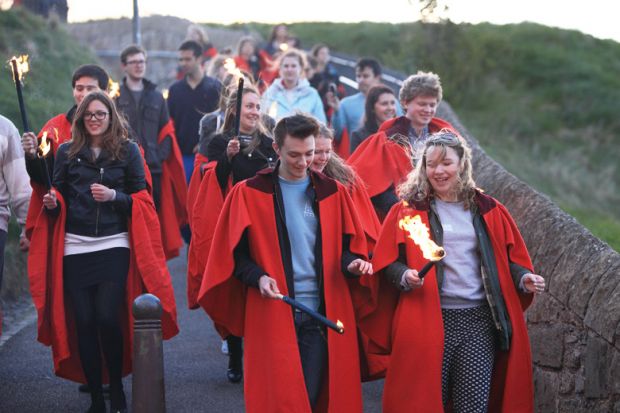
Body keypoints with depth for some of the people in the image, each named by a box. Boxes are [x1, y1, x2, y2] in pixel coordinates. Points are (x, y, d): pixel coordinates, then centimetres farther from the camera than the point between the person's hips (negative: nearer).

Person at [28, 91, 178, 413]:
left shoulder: (128, 150, 6)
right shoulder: (66, 152, 10)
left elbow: (141, 199, 5)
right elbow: (58, 196, 15)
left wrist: (114, 196, -12)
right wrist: (52, 203, -7)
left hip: (114, 245, -2)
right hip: (75, 248, 2)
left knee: (108, 318, -12)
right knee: (83, 322, -1)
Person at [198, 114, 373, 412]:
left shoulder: (332, 193, 8)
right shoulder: (249, 193, 1)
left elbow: (349, 244, 12)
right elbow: (234, 252, 1)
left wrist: (352, 263, -10)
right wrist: (257, 277, -16)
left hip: (321, 312, 2)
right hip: (272, 312, -2)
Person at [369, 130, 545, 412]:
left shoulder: (488, 211, 12)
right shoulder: (408, 210, 5)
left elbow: (508, 260, 17)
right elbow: (387, 262, 3)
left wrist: (524, 278, -3)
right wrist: (405, 276, -17)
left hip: (479, 319, 2)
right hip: (429, 321, -2)